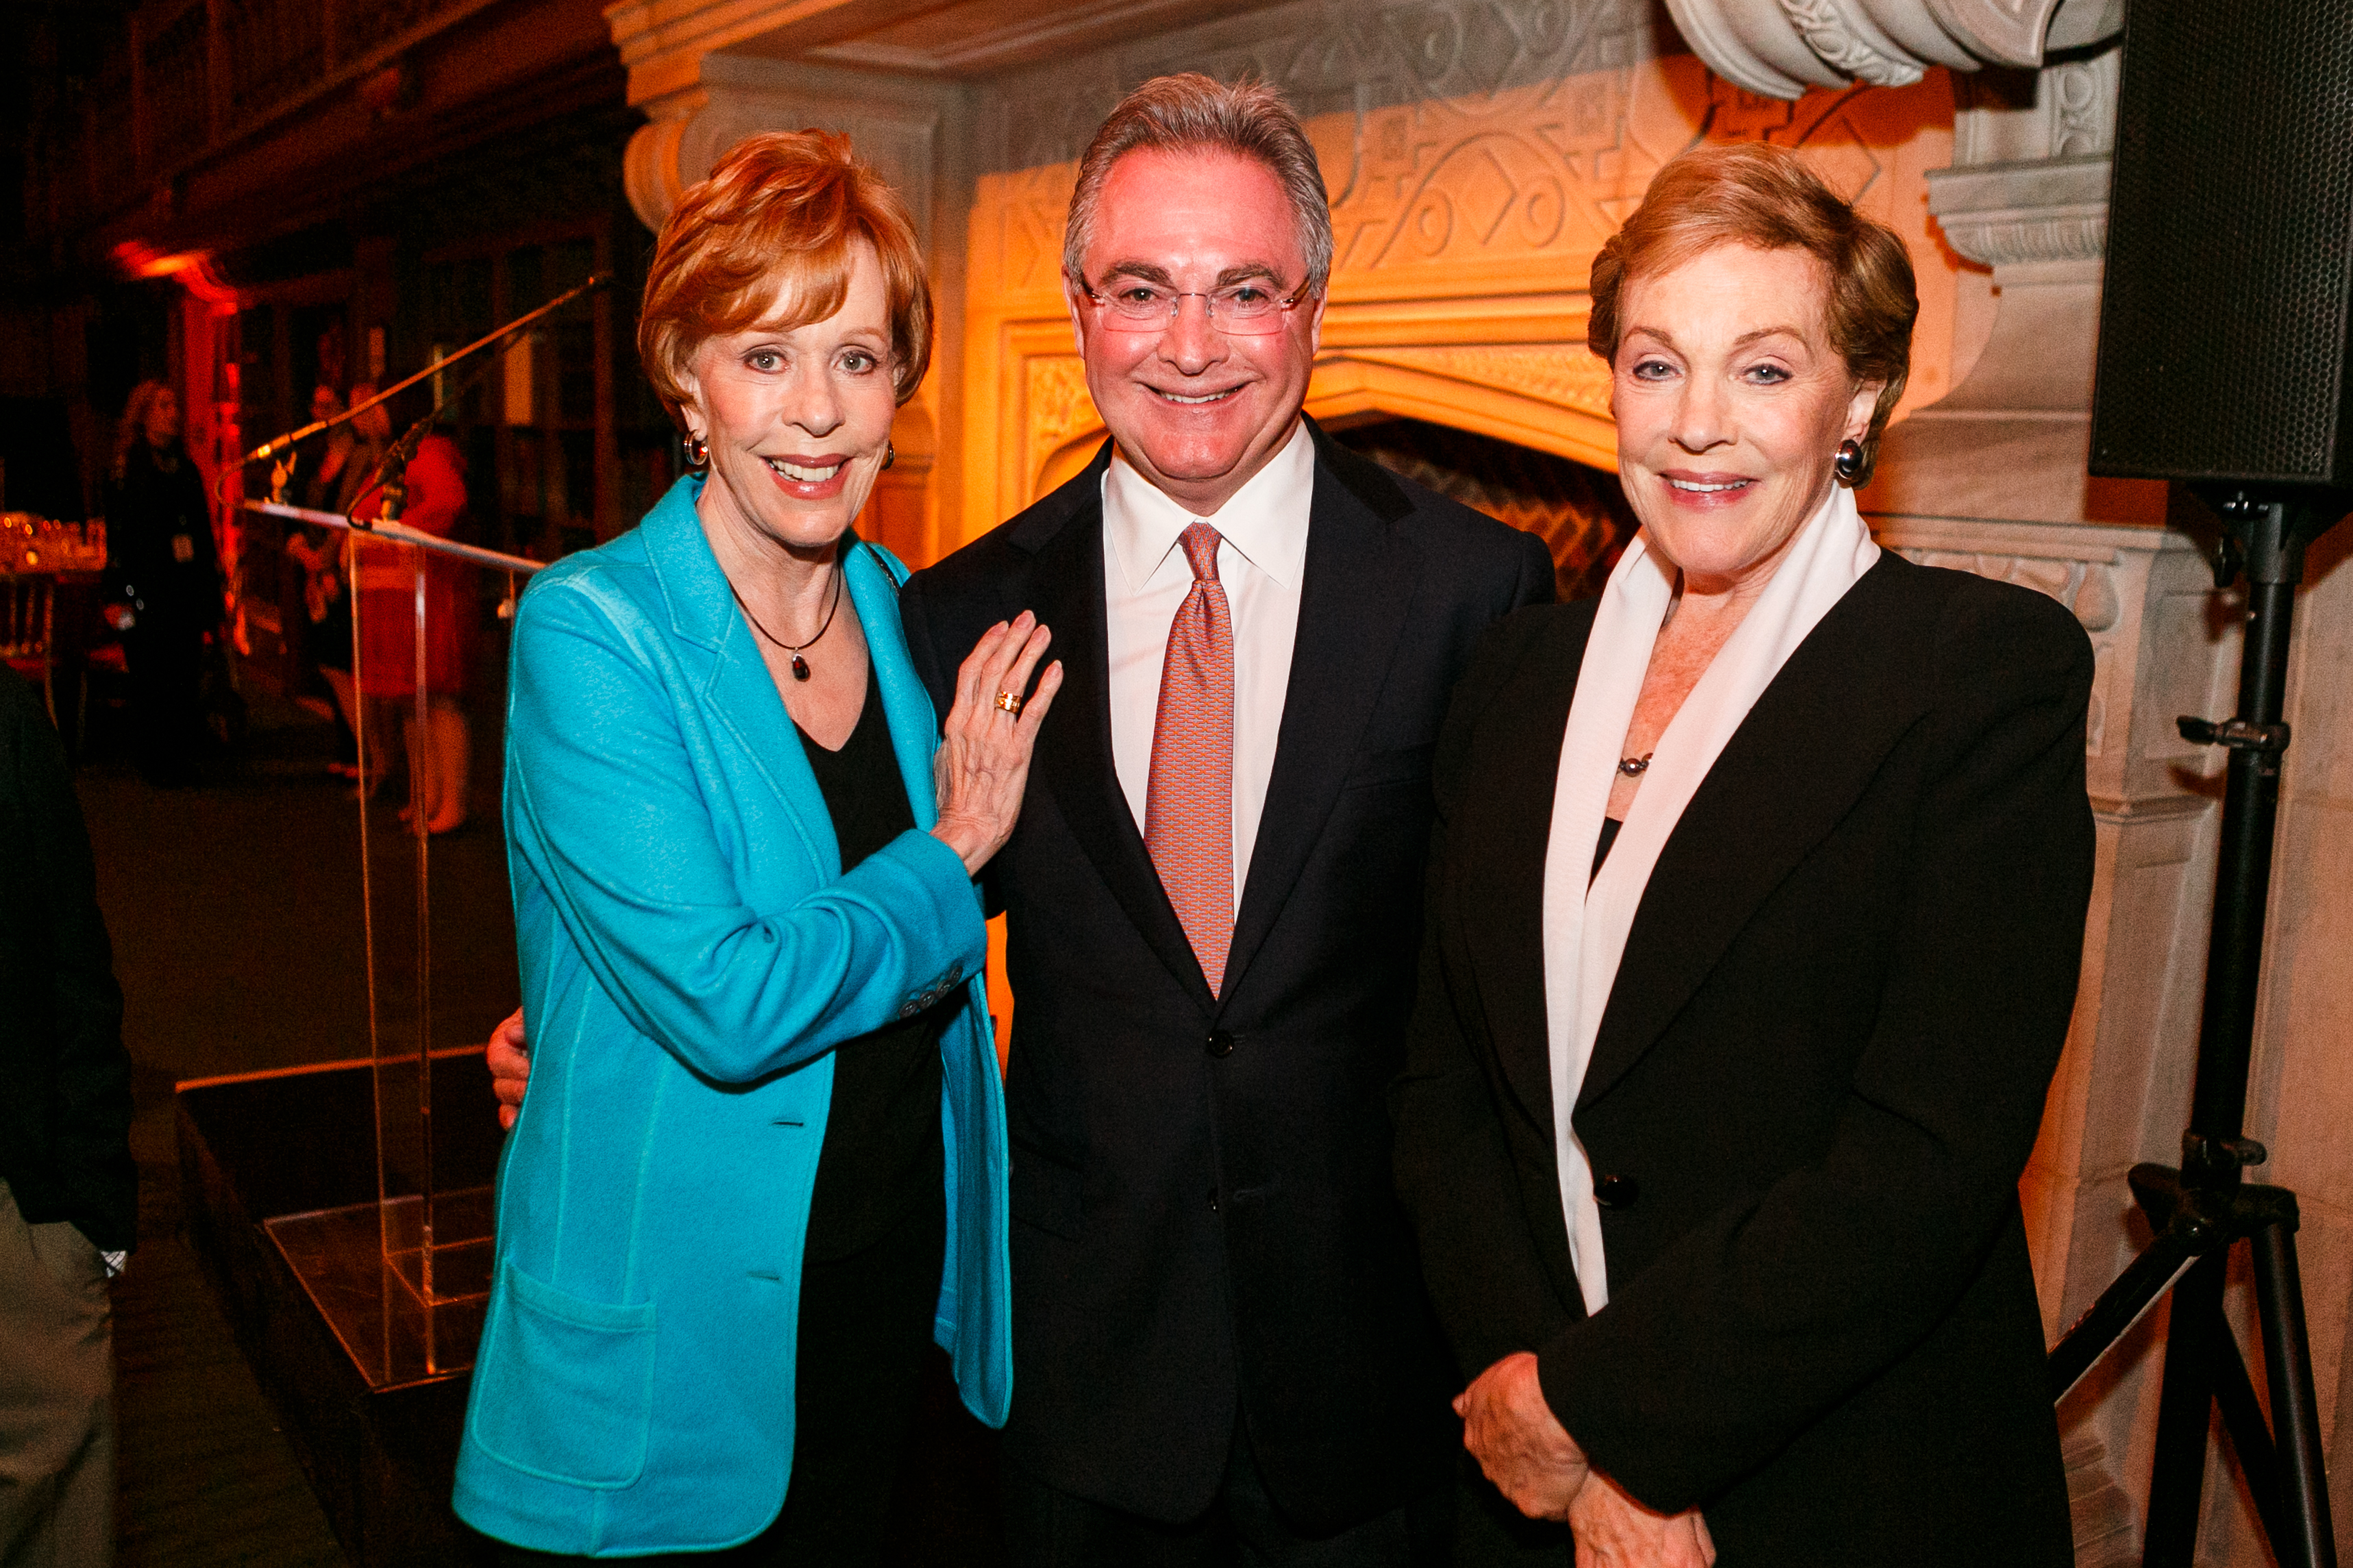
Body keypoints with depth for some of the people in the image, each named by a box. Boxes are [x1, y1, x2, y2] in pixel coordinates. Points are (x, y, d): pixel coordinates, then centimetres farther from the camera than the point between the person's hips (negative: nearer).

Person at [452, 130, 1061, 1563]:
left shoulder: (899, 609, 1)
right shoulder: (591, 628, -18)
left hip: (898, 1275, 6)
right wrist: (952, 857, -15)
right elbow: (725, 1005, -26)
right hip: (671, 1329, -5)